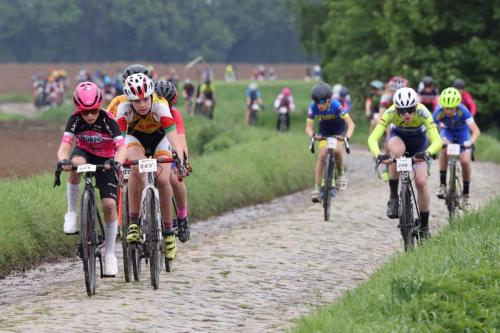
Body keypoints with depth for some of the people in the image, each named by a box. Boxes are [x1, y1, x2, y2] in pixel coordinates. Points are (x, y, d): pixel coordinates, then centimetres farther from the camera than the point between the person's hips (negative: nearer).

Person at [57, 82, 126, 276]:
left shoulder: (108, 120, -27)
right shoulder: (75, 120, -22)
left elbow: (121, 147, -36)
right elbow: (65, 145, -33)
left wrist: (116, 162, -58)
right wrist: (63, 161, -55)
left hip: (105, 160, -1)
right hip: (85, 153, 1)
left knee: (109, 205, -13)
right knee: (76, 164, -37)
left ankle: (110, 253, 2)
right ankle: (72, 213, -23)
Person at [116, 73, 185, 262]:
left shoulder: (160, 107, -34)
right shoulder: (124, 109, -31)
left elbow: (173, 135, -43)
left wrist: (179, 159, -58)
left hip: (159, 139, 0)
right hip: (135, 138, 0)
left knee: (163, 179, -22)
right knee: (136, 168, -32)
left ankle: (168, 232, -5)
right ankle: (133, 223, -25)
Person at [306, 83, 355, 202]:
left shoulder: (336, 105, -35)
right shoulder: (313, 107, -27)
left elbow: (350, 123, -35)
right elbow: (308, 127, -24)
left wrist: (347, 137, -52)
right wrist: (313, 135, -46)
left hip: (339, 131, -2)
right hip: (324, 132, 2)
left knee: (337, 150, -26)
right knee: (322, 155, -14)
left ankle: (341, 174, 3)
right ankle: (317, 188, -11)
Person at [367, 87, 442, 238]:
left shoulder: (422, 113, -36)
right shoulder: (390, 113, -34)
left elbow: (437, 141, -43)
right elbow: (373, 138, -41)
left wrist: (427, 153, -63)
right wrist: (378, 155, -60)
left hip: (418, 141, 0)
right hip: (398, 136, 0)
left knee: (421, 182, -13)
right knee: (397, 150, -37)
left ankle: (424, 227, 5)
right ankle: (393, 197, -22)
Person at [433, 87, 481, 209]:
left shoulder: (462, 111, -36)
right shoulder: (439, 112, -33)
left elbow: (476, 130, -41)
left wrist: (471, 142, -60)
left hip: (462, 132, 0)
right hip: (447, 131, 1)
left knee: (465, 161, -16)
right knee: (444, 148, -32)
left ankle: (465, 195, 4)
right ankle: (442, 185, -24)